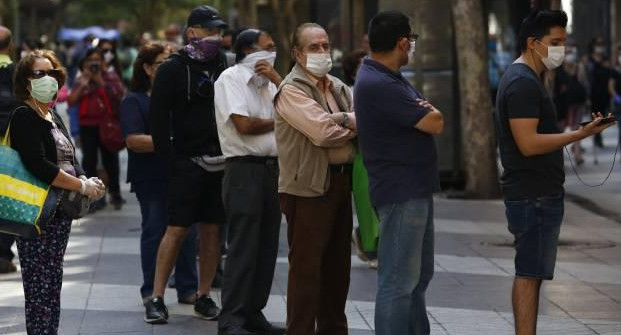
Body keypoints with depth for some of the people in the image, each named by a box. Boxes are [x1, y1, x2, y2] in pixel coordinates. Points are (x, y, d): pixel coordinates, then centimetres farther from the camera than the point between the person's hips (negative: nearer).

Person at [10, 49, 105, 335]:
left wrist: (87, 181, -5)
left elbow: (68, 160, 17)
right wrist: (82, 187, -18)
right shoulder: (24, 117, -11)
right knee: (40, 288, -7)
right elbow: (38, 166, -22)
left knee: (52, 286, 12)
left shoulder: (52, 117, 16)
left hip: (60, 213, 9)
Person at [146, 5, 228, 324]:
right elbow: (159, 118, -4)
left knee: (212, 229, 6)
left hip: (219, 163, 4)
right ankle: (156, 298, -2)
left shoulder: (223, 67, 12)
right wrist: (170, 157, -10)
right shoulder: (173, 69, -1)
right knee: (176, 229, -7)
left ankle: (204, 297, 15)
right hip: (187, 163, -4)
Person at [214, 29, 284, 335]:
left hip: (273, 168, 7)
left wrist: (276, 80, -4)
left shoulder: (268, 82, 15)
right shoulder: (231, 79, -6)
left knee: (267, 248, 9)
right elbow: (243, 124, -15)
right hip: (244, 169, -7)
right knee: (243, 249, -8)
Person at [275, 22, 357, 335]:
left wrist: (342, 121, -15)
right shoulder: (291, 90, -9)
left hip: (340, 183, 8)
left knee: (337, 265, 14)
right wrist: (355, 125, -5)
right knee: (306, 268, -5)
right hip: (309, 187, -8)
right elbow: (324, 132, -20)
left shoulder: (337, 87, 16)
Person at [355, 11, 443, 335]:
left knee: (419, 275, 19)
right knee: (399, 281, -7)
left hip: (416, 189, 11)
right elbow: (435, 123, -20)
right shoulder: (377, 85, -20)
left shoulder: (389, 78, 14)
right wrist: (428, 113, 3)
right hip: (401, 192, -11)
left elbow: (433, 117, 12)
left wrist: (425, 112, -11)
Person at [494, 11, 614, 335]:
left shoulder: (526, 79, 17)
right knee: (529, 274, -9)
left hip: (539, 194, 10)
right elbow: (529, 143, -24)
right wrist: (579, 135, -23)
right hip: (533, 197, -10)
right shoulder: (523, 83, -17)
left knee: (530, 273, 12)